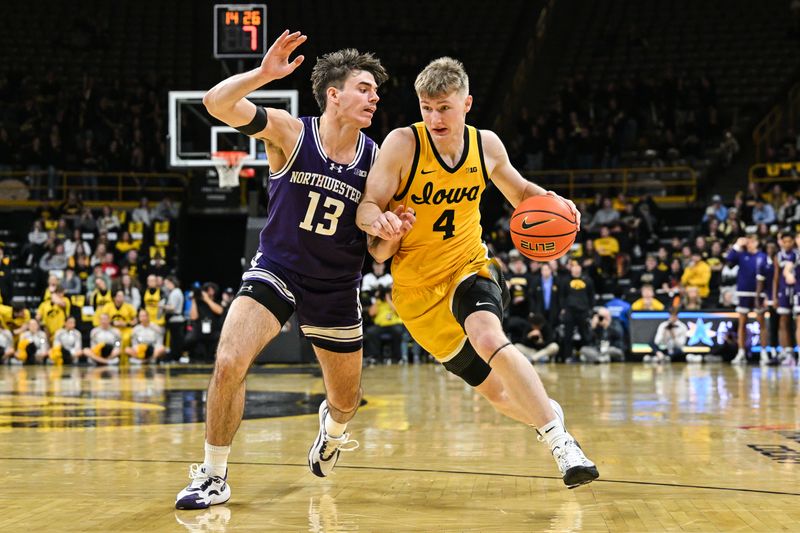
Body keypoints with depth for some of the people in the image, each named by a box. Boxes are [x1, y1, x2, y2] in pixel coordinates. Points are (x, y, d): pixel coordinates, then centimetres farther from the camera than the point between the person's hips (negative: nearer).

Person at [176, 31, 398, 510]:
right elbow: (216, 103, -26)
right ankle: (214, 477, -7)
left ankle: (332, 427, 56)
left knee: (347, 401, 16)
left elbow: (378, 250, -3)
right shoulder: (290, 133, -15)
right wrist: (264, 74, -40)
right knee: (230, 364, -25)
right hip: (276, 272, -3)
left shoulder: (377, 161, -8)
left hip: (337, 290, 3)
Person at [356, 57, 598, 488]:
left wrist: (547, 202, -9)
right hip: (418, 287, 0)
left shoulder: (486, 145, -5)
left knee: (488, 339, -33)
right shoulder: (403, 144, -15)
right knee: (492, 388, 3)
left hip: (470, 266, 0)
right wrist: (381, 222, -41)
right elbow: (365, 208, -17)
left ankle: (559, 440, -27)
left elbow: (519, 192, 14)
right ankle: (546, 413, 35)